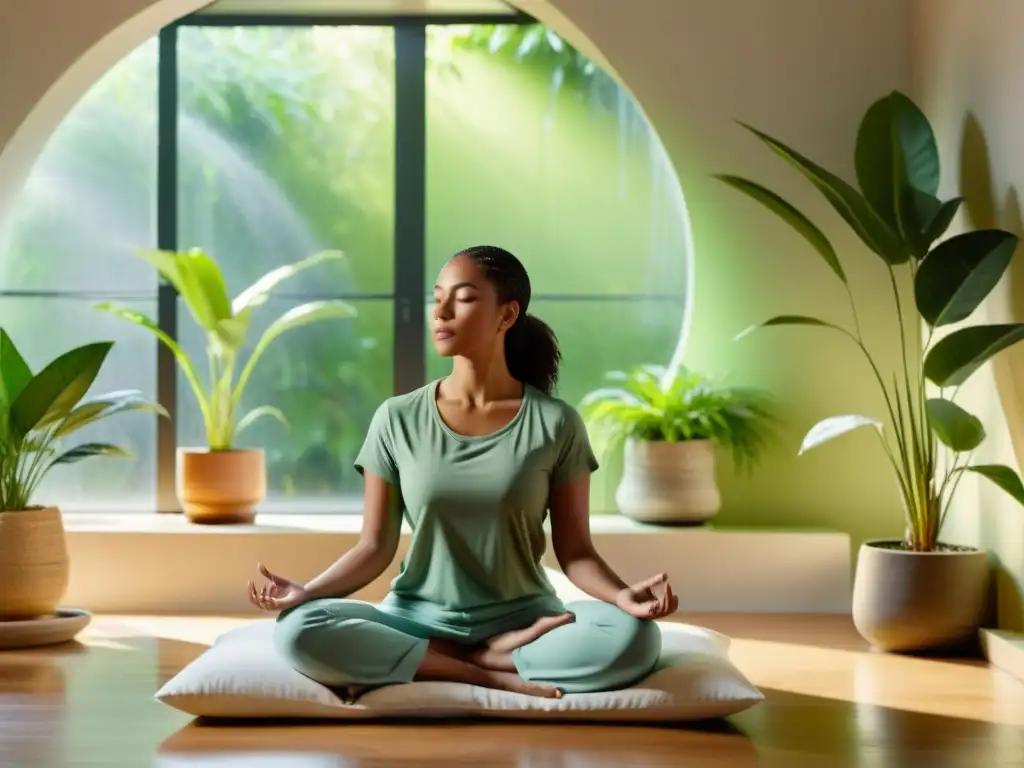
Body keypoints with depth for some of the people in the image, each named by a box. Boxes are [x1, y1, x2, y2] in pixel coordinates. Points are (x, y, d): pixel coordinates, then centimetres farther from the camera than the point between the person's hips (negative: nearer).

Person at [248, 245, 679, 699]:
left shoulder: (555, 423, -3)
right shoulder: (397, 420, 0)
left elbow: (575, 551, -2)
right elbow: (375, 548, 0)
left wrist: (621, 594, -24)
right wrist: (307, 591, -18)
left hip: (522, 622, -1)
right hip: (419, 620, 1)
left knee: (634, 637, -30)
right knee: (299, 631, -28)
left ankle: (465, 662, -16)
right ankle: (496, 677, -22)